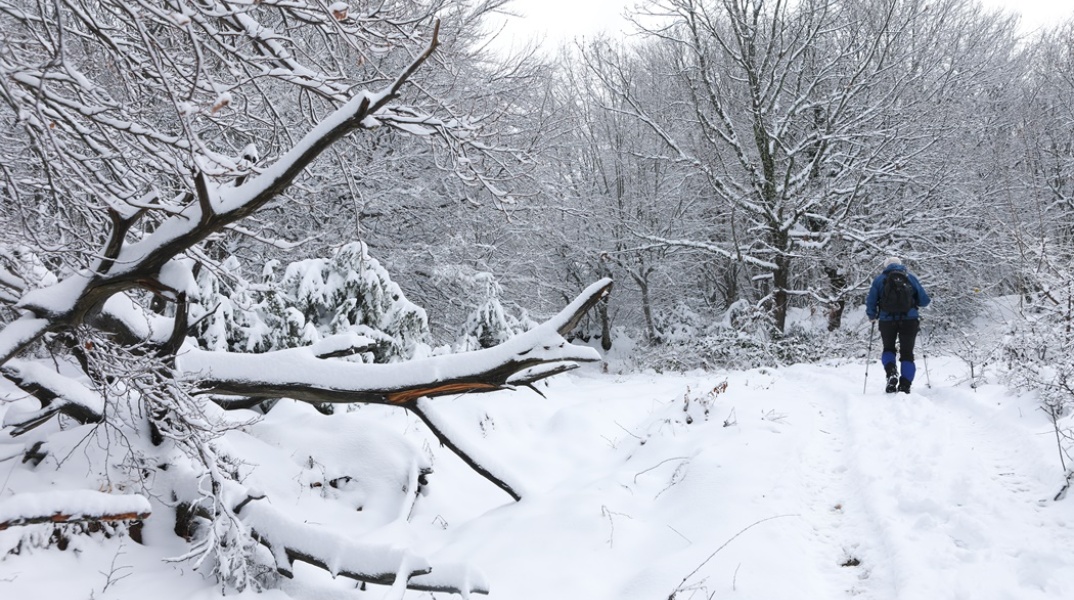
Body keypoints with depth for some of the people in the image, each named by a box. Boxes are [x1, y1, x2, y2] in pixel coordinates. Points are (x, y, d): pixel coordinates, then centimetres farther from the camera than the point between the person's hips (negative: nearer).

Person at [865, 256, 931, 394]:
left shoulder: (879, 279, 7)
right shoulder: (910, 277, 8)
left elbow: (870, 302, 2)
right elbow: (925, 301, 7)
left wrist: (872, 316, 20)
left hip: (887, 320, 0)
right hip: (909, 320, 0)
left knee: (888, 349, 20)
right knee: (907, 354, 10)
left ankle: (891, 372, -9)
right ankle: (905, 387, 0)